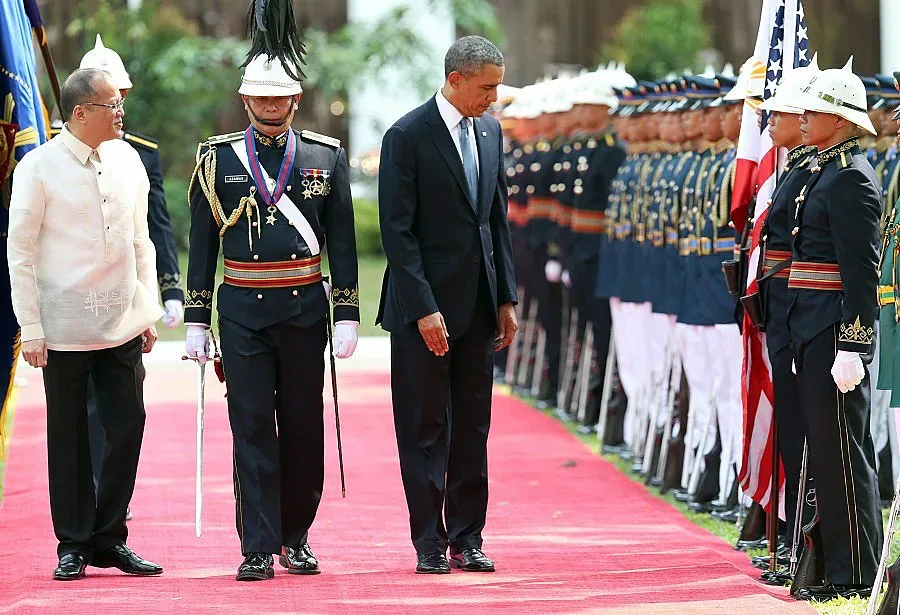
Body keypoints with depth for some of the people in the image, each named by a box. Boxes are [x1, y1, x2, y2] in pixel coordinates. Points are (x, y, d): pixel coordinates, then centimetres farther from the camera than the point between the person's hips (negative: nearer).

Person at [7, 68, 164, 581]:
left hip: (122, 325, 4)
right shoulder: (39, 168, -8)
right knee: (69, 440, 3)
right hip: (65, 328, -4)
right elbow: (20, 253, -5)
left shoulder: (127, 160, 7)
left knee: (128, 428, 2)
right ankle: (74, 545, 14)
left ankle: (109, 539, 15)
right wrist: (31, 330, -8)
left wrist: (149, 312, 11)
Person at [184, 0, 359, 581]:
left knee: (304, 425, 7)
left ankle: (296, 536, 21)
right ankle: (259, 549, -2)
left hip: (305, 305, 1)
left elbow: (343, 242, 6)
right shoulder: (218, 158, 3)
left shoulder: (326, 157, 4)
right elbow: (202, 244, 5)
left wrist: (348, 315, 0)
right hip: (242, 309, -1)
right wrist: (197, 321, 1)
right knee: (252, 427, -3)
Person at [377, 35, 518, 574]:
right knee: (425, 428, 0)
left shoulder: (490, 131, 10)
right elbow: (397, 231, -13)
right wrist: (424, 308, -18)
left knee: (473, 428, 8)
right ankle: (430, 543, 5)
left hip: (479, 304, 6)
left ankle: (467, 537, 14)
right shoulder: (407, 137, -10)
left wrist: (507, 297, 10)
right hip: (425, 306, -6)